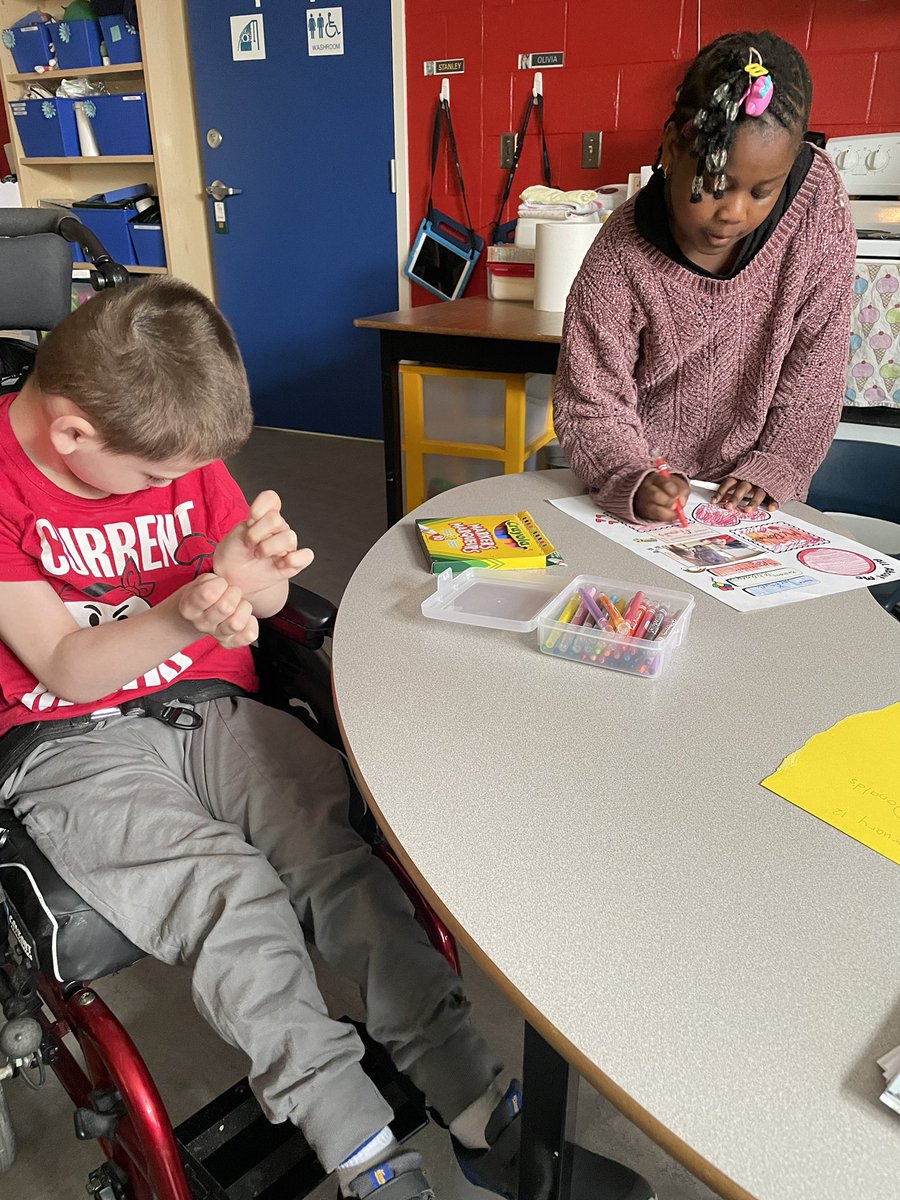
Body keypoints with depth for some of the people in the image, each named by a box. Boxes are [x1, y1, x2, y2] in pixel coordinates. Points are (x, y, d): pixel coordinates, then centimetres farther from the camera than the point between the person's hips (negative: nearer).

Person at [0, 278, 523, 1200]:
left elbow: (264, 603, 8)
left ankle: (479, 1105, -15)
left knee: (337, 841, -20)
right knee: (229, 888, -27)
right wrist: (183, 616, -32)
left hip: (208, 706, 4)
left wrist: (253, 570, -17)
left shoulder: (173, 448, 5)